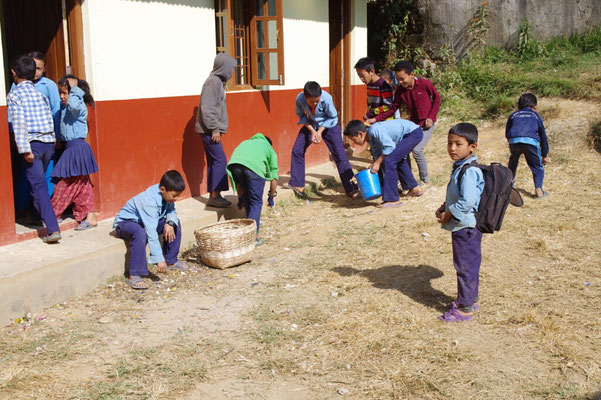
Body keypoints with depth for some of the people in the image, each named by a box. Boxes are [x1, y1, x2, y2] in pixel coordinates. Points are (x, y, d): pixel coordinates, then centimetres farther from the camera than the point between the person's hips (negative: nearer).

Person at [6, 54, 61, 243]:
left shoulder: (14, 95, -3)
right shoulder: (40, 93, 14)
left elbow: (19, 123, -13)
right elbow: (50, 119, 10)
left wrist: (25, 150, -16)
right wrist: (52, 140, 15)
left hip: (32, 143, -5)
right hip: (49, 142, 5)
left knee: (38, 185, -7)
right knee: (40, 182, 21)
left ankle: (52, 229, -15)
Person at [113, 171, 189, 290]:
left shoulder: (166, 194, -14)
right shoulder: (149, 201, -37)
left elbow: (171, 211, 1)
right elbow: (151, 232, -40)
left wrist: (170, 223, -25)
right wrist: (159, 259, -42)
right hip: (125, 222, -8)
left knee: (175, 223, 0)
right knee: (141, 233, -40)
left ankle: (171, 261, 13)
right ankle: (134, 276, -36)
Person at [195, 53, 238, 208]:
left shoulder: (218, 81, 15)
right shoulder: (213, 82, -14)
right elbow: (207, 108, -20)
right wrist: (214, 129, -18)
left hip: (212, 130, 10)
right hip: (210, 130, -10)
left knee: (213, 162, 10)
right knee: (220, 160, -8)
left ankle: (213, 196, 15)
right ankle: (215, 196, -4)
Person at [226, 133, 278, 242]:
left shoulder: (245, 143, 43)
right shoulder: (269, 149, 35)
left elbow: (238, 181, 42)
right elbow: (273, 178, 30)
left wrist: (240, 197, 47)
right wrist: (271, 197, 43)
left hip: (234, 164, 4)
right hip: (255, 166, -3)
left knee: (247, 198, 24)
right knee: (256, 202, 4)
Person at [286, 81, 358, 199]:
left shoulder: (326, 98, -33)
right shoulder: (300, 99, -26)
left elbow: (333, 117, -16)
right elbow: (302, 116, -7)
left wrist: (320, 131, -23)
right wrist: (312, 131, -19)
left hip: (328, 124, -3)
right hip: (310, 125, 3)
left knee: (339, 153, -10)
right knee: (297, 150, -5)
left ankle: (351, 189, -6)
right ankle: (297, 185, 8)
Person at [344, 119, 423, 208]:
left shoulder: (374, 130, -24)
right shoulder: (370, 138, 6)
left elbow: (390, 146, -26)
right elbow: (378, 155, 18)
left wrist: (378, 162, -20)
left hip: (414, 132, -11)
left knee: (389, 160, -18)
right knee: (397, 159, 30)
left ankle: (392, 200, -15)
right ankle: (414, 188, 45)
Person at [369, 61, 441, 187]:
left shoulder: (425, 84, -17)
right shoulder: (400, 90, -6)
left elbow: (436, 98, -4)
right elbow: (393, 108, -2)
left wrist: (431, 117, -12)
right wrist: (376, 119, -14)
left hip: (427, 123, -5)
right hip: (413, 123, 5)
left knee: (417, 150, -19)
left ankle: (425, 181, -1)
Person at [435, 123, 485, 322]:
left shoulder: (469, 171, -22)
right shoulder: (459, 167, 10)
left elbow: (468, 201, -29)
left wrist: (448, 215, -18)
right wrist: (444, 207, 6)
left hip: (465, 227, -10)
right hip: (464, 226, 10)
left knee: (465, 267, 0)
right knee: (469, 266, 20)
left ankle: (465, 309, 10)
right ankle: (471, 300, 33)